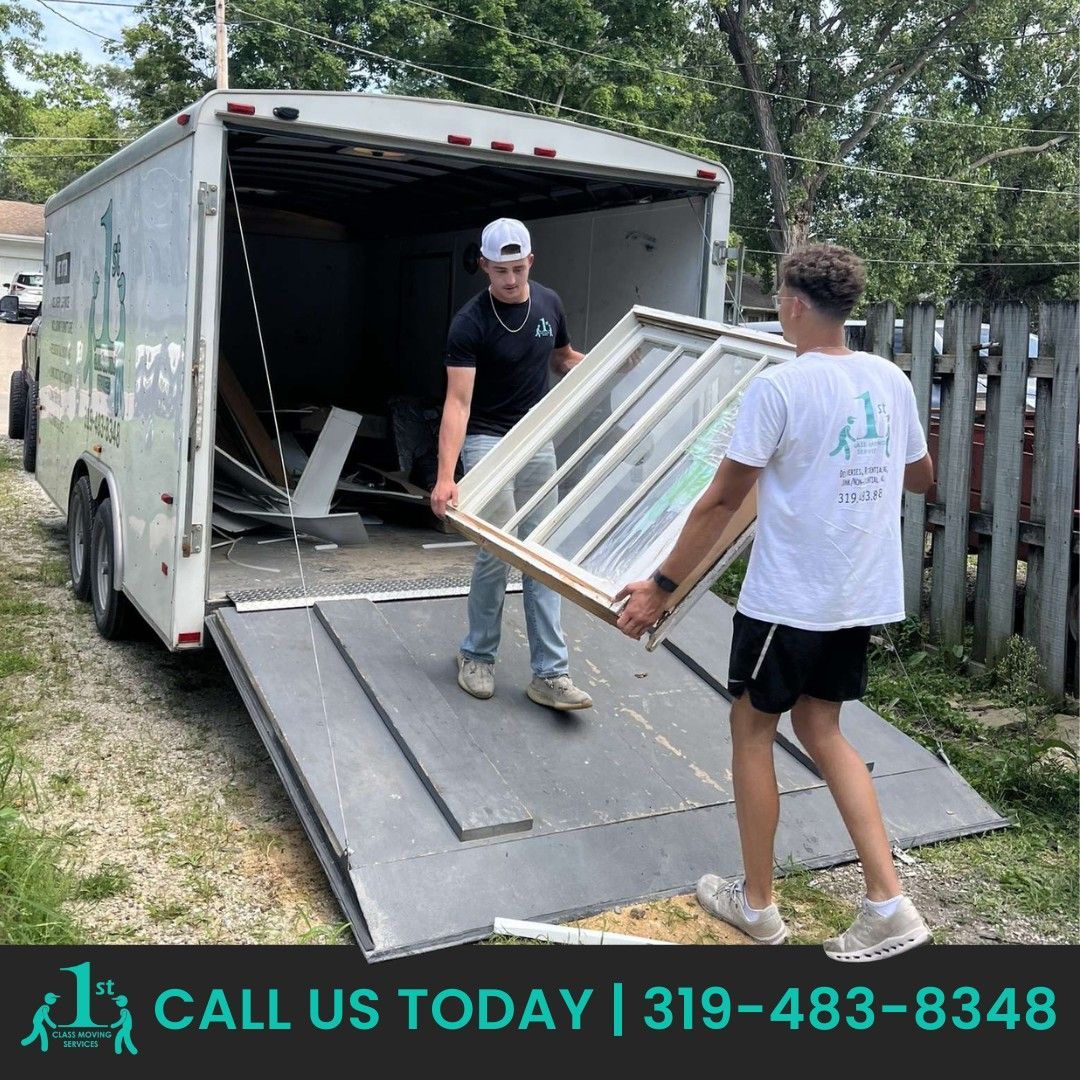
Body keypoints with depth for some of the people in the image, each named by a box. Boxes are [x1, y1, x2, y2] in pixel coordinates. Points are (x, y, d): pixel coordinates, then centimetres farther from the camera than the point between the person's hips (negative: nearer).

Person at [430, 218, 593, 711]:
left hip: (538, 442, 5)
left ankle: (549, 674, 5)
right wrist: (445, 476, -33)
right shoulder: (470, 322, -16)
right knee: (496, 554, -7)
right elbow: (458, 402, -22)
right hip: (487, 442, -5)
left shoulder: (548, 303, 2)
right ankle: (477, 656, 16)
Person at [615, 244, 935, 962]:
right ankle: (888, 903, 12)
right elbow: (921, 476, 18)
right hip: (862, 597, 7)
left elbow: (723, 500, -16)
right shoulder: (891, 380, 4)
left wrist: (662, 587, -9)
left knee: (752, 727, 11)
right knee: (819, 728, 18)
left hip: (788, 599, -7)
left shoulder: (780, 386, -16)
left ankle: (757, 903, 22)